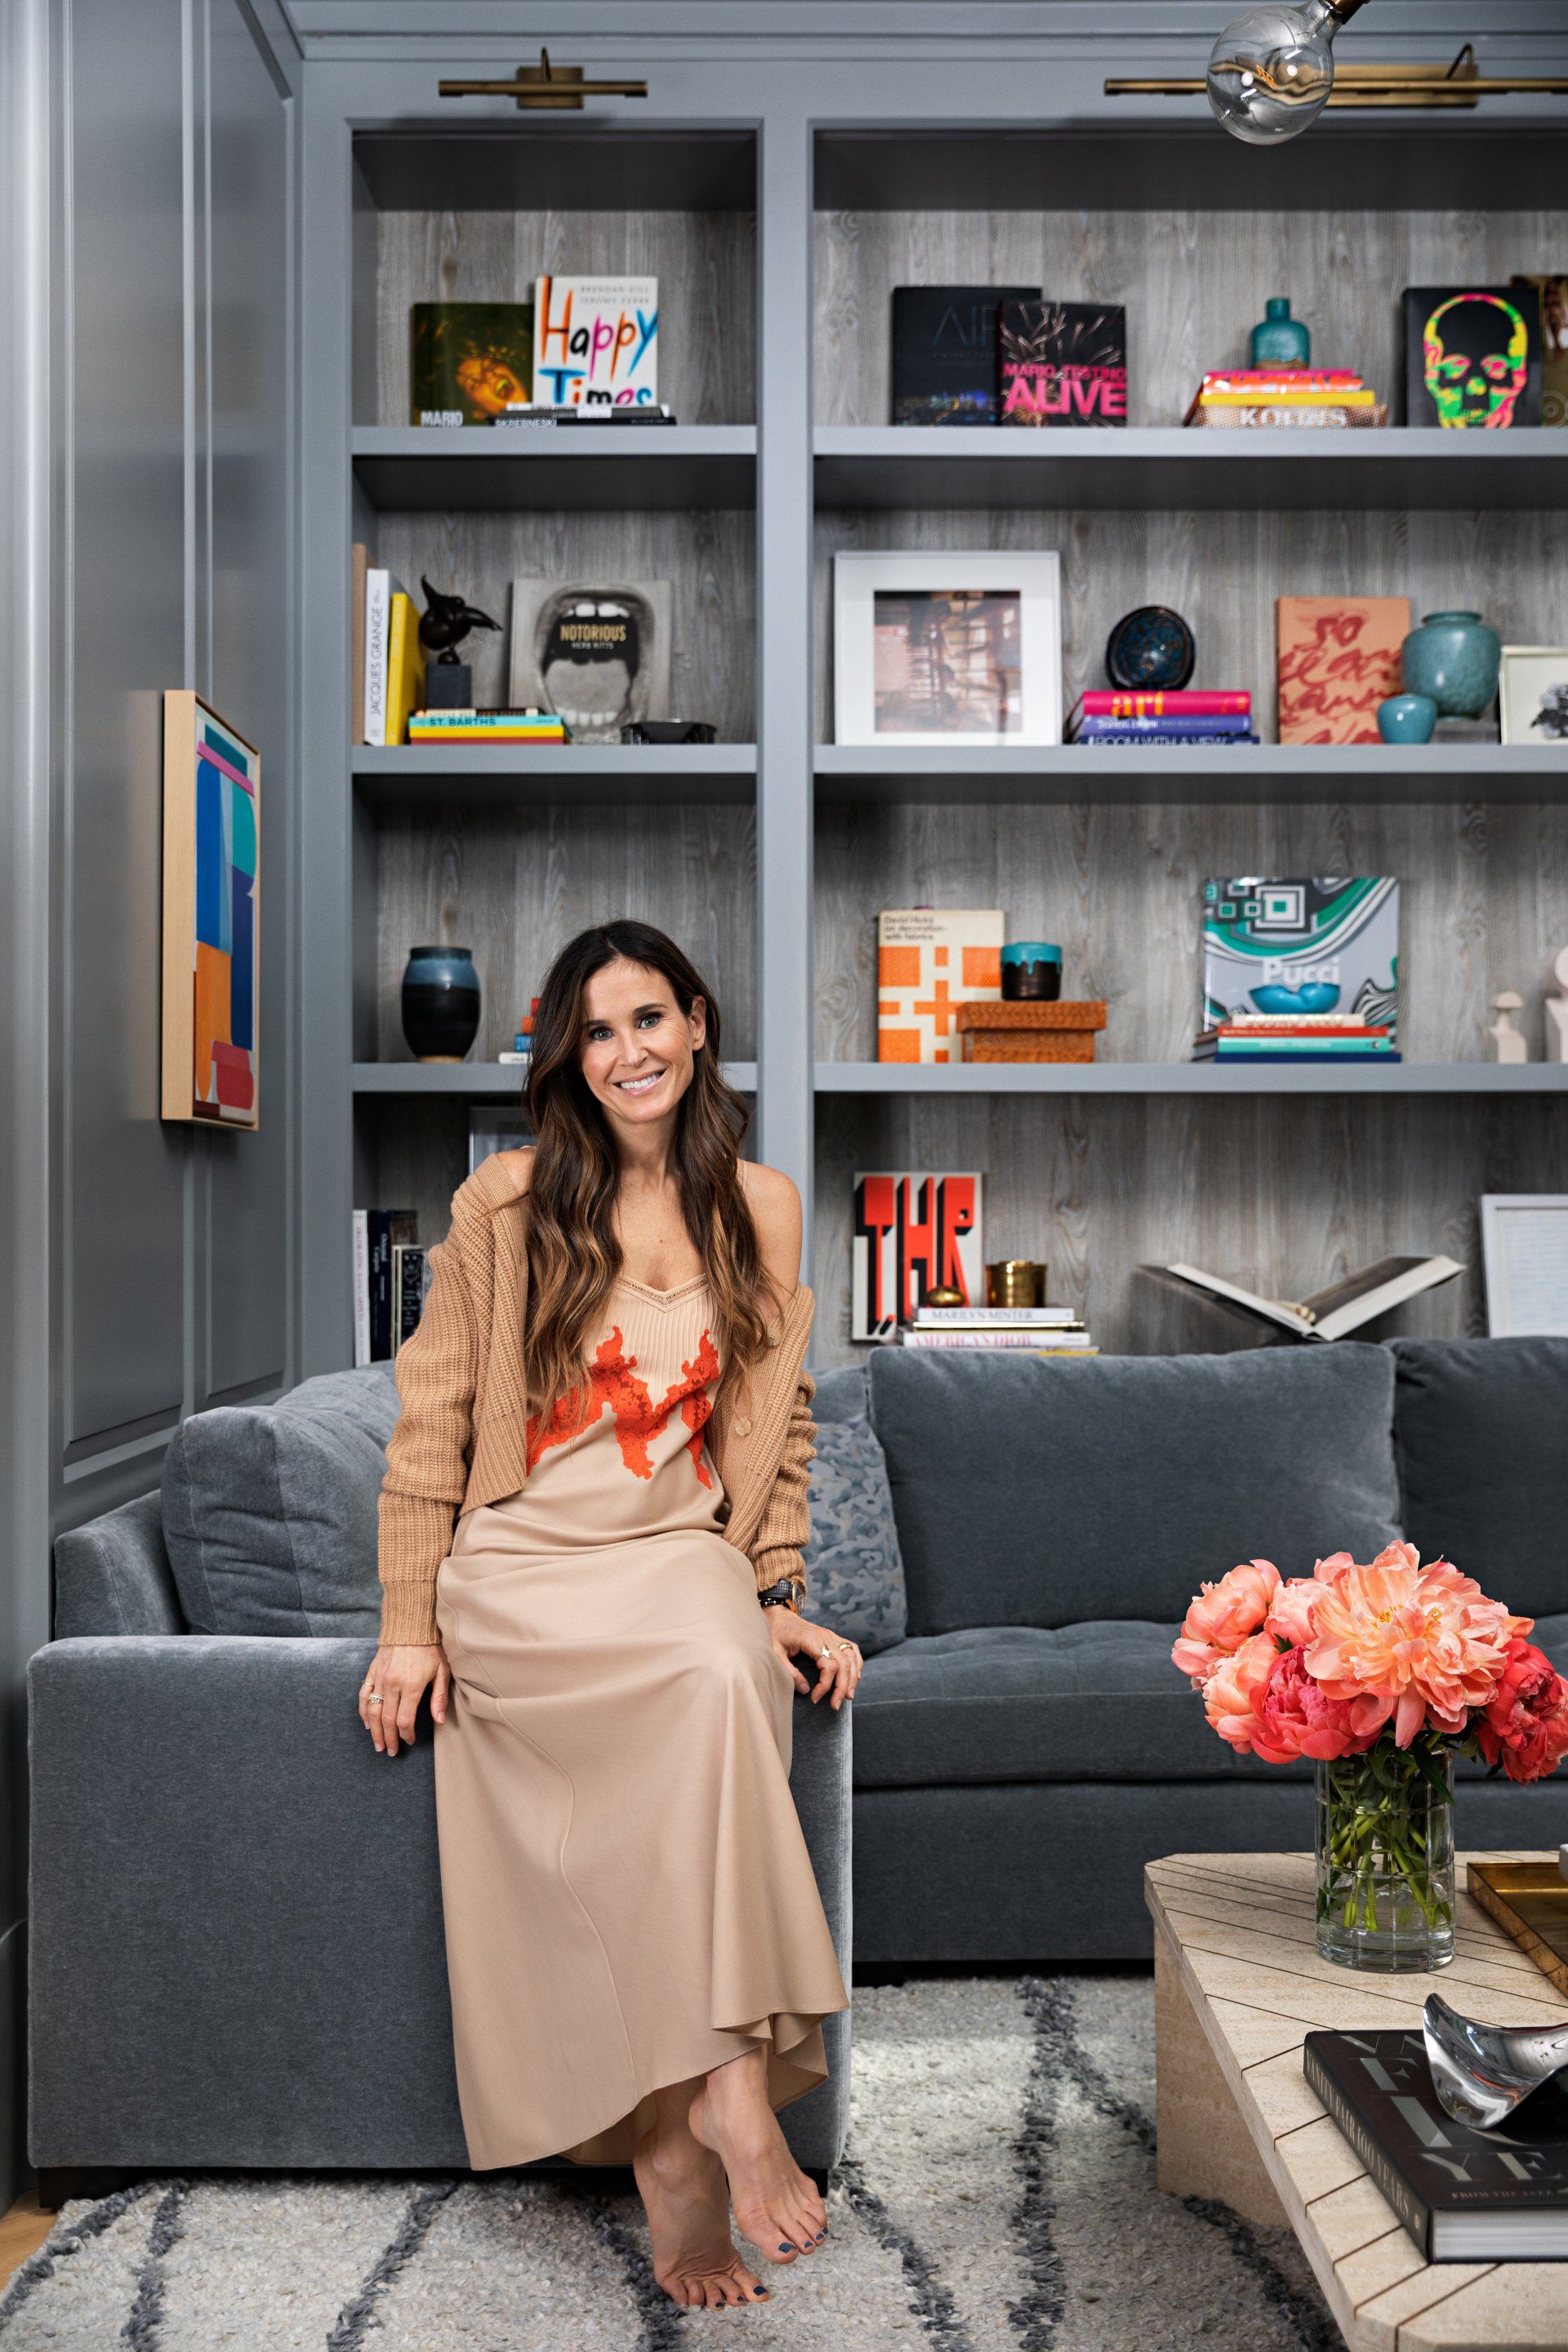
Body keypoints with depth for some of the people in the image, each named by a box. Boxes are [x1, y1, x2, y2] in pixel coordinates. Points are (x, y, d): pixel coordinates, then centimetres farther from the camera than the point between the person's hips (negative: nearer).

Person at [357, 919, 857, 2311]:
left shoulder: (760, 1208, 9)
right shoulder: (507, 1205, 1)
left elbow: (779, 1425, 15)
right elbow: (432, 1422, 3)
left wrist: (778, 1596, 4)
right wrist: (411, 1624, -1)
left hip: (680, 1556, 3)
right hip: (521, 1570, -2)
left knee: (738, 1666, -32)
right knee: (712, 1678, -32)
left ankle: (681, 2141, -25)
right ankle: (729, 2094, -25)